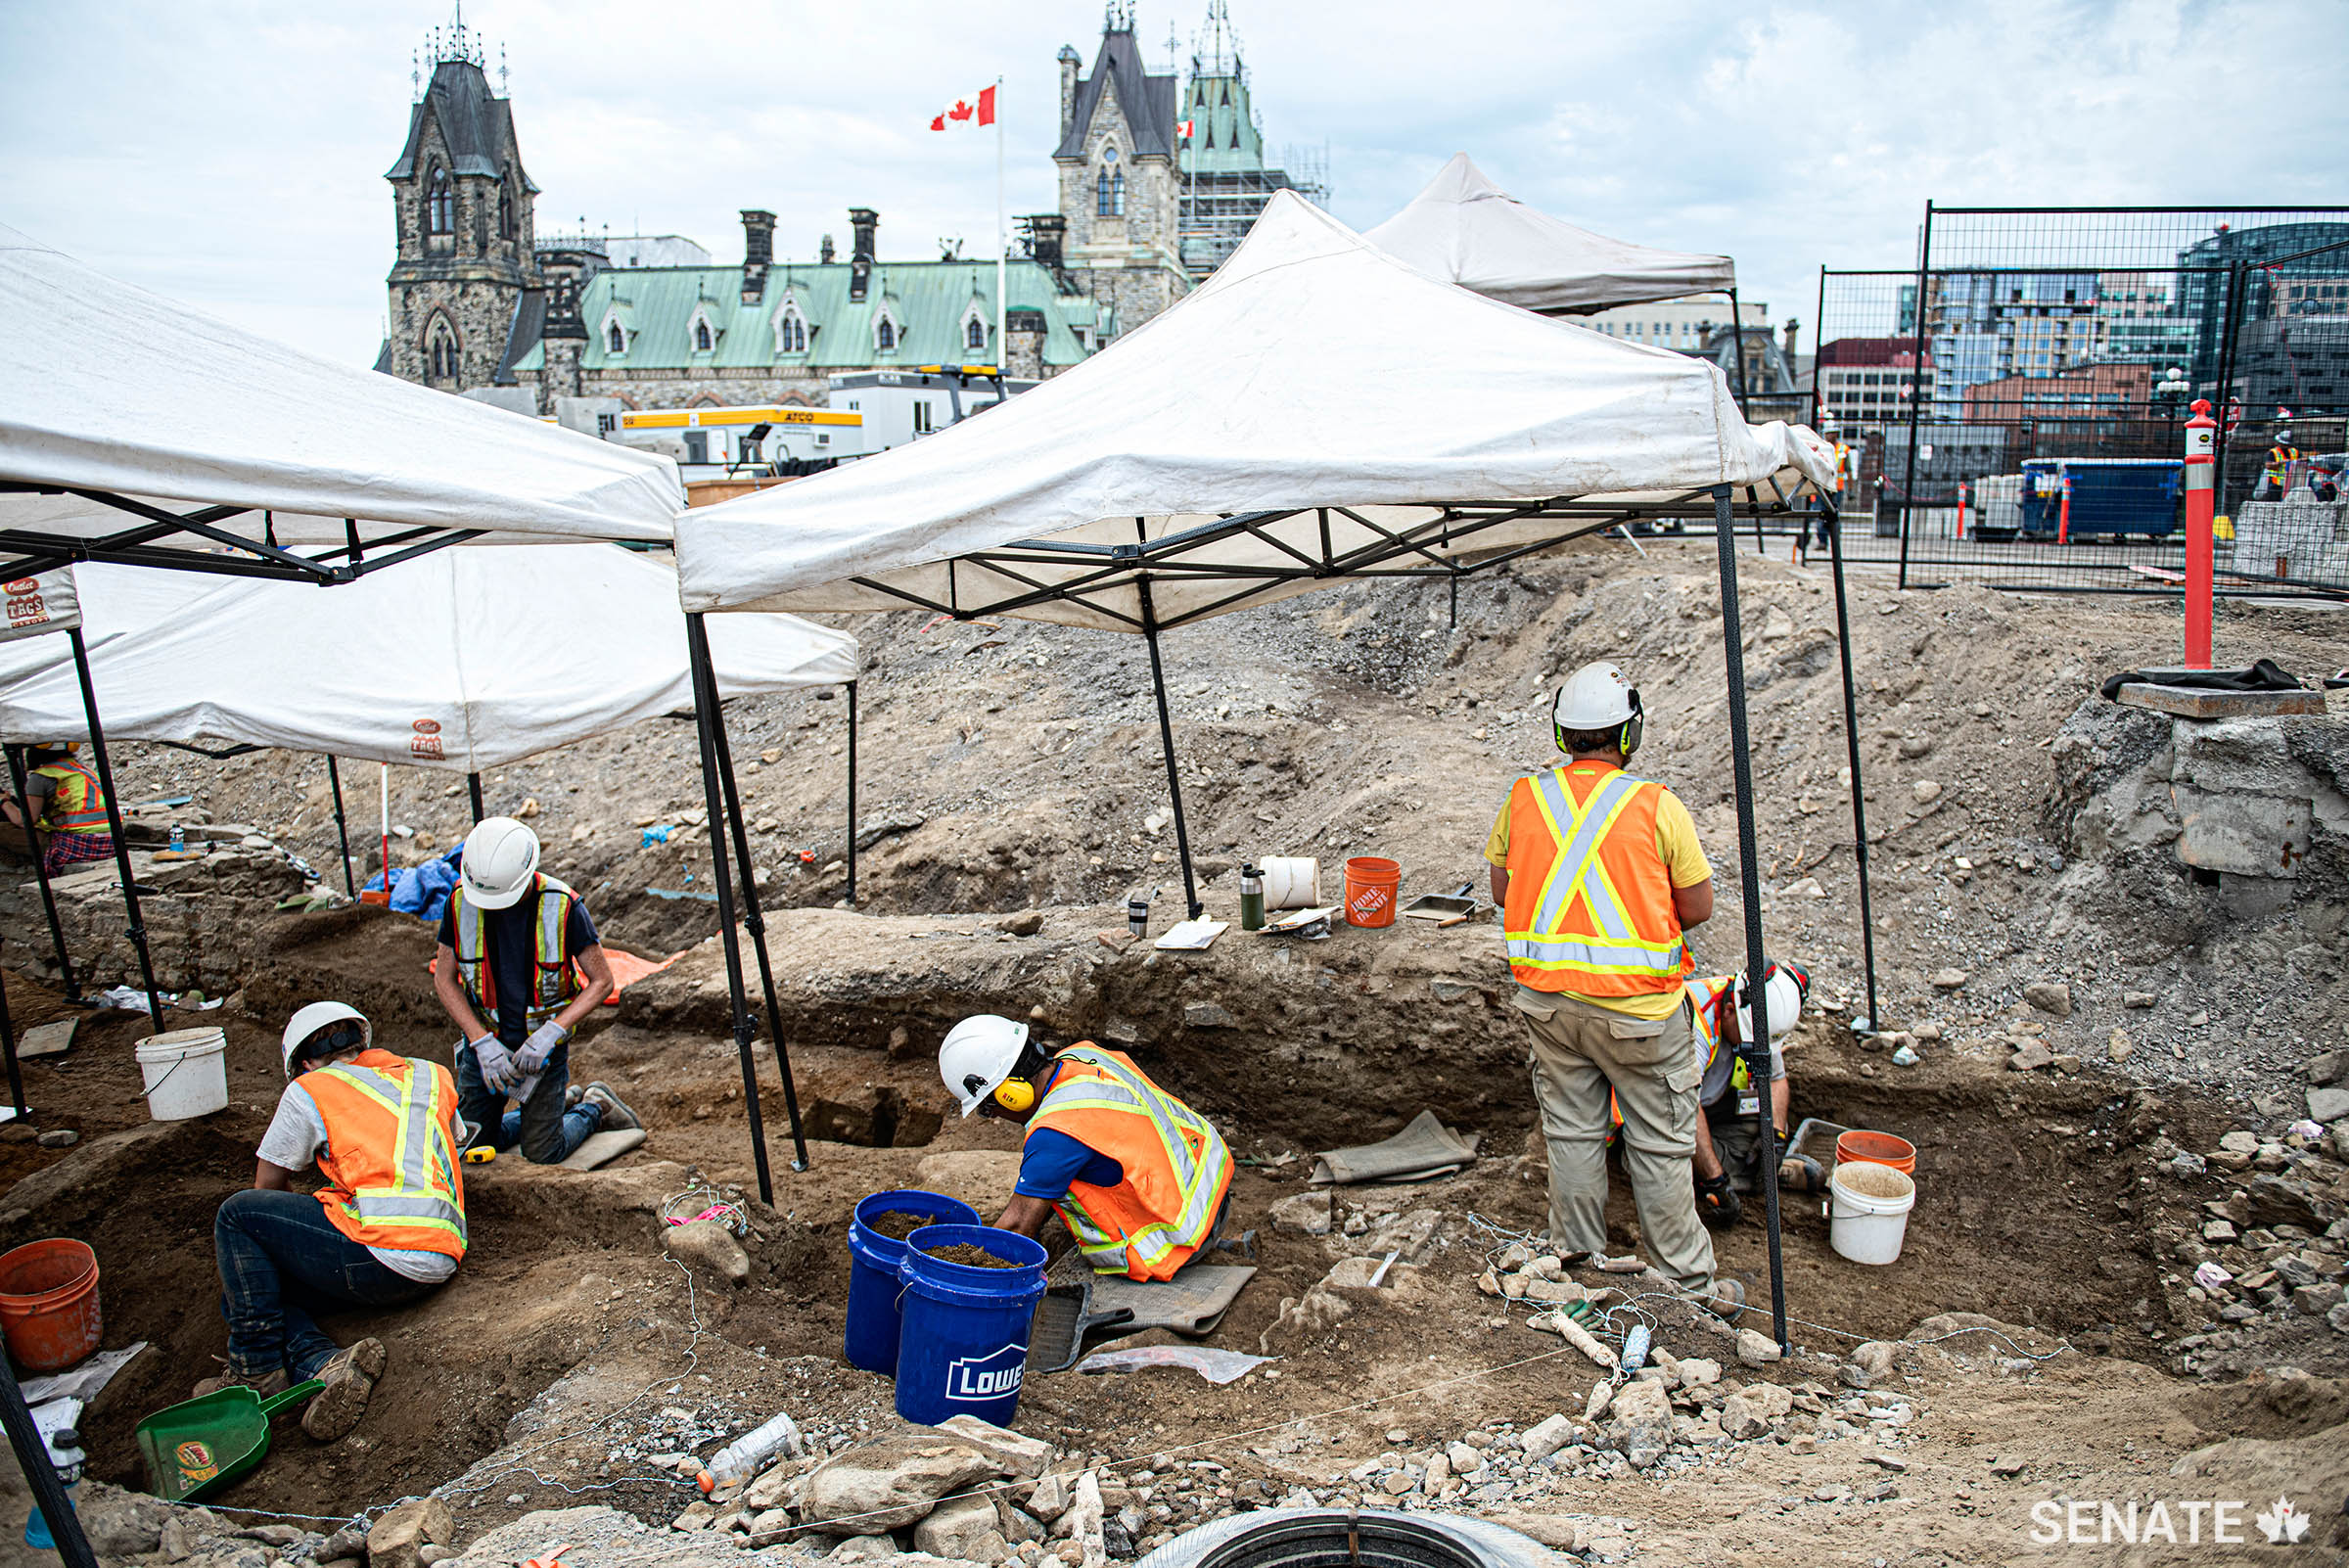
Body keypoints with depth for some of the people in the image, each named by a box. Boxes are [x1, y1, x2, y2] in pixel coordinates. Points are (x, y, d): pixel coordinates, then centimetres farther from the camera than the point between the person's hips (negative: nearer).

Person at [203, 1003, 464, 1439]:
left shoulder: (309, 1091, 6)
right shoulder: (432, 1076, 19)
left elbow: (269, 1186, 18)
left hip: (383, 1256, -7)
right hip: (442, 1261, 7)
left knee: (237, 1215, 10)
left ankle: (257, 1367, 6)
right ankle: (328, 1366, -7)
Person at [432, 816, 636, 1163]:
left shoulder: (562, 906, -21)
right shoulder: (461, 900, -13)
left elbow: (602, 981, -13)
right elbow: (444, 980, -3)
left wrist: (550, 1033, -24)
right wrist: (483, 1042, -15)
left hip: (543, 1043, -4)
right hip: (485, 1038, 4)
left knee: (542, 1156, -2)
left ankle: (595, 1107, 27)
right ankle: (560, 1105, 32)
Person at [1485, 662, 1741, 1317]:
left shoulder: (1524, 798, -4)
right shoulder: (1656, 806, -14)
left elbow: (1503, 890, 7)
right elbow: (1697, 907, -7)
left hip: (1547, 997, 4)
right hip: (1637, 1003, -3)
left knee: (1571, 1131, 17)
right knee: (1660, 1146, 9)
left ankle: (1578, 1263, 29)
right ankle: (1688, 1283, 21)